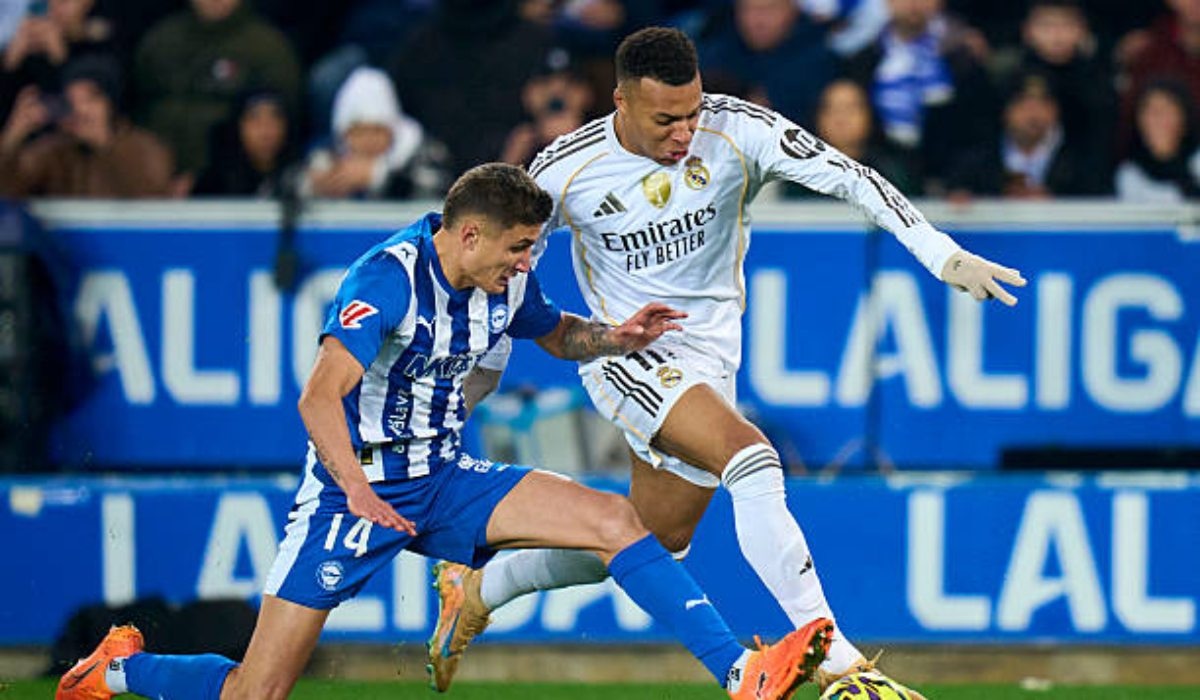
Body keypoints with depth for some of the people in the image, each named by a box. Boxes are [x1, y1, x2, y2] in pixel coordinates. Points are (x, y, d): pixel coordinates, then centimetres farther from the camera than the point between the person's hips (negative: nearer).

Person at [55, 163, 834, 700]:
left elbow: (557, 334, 24)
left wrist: (615, 337, 1)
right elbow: (320, 396, -32)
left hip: (446, 482, 6)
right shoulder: (390, 277, -22)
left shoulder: (505, 282, 0)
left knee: (615, 519, -13)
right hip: (361, 486, -6)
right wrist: (356, 489, -48)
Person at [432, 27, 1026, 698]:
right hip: (626, 357, -4)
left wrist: (942, 253, -32)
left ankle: (478, 589, 37)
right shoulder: (568, 170, -14)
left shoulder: (738, 130, -13)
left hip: (708, 359, 4)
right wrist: (482, 371, 9)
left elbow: (847, 176, -20)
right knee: (752, 460, -29)